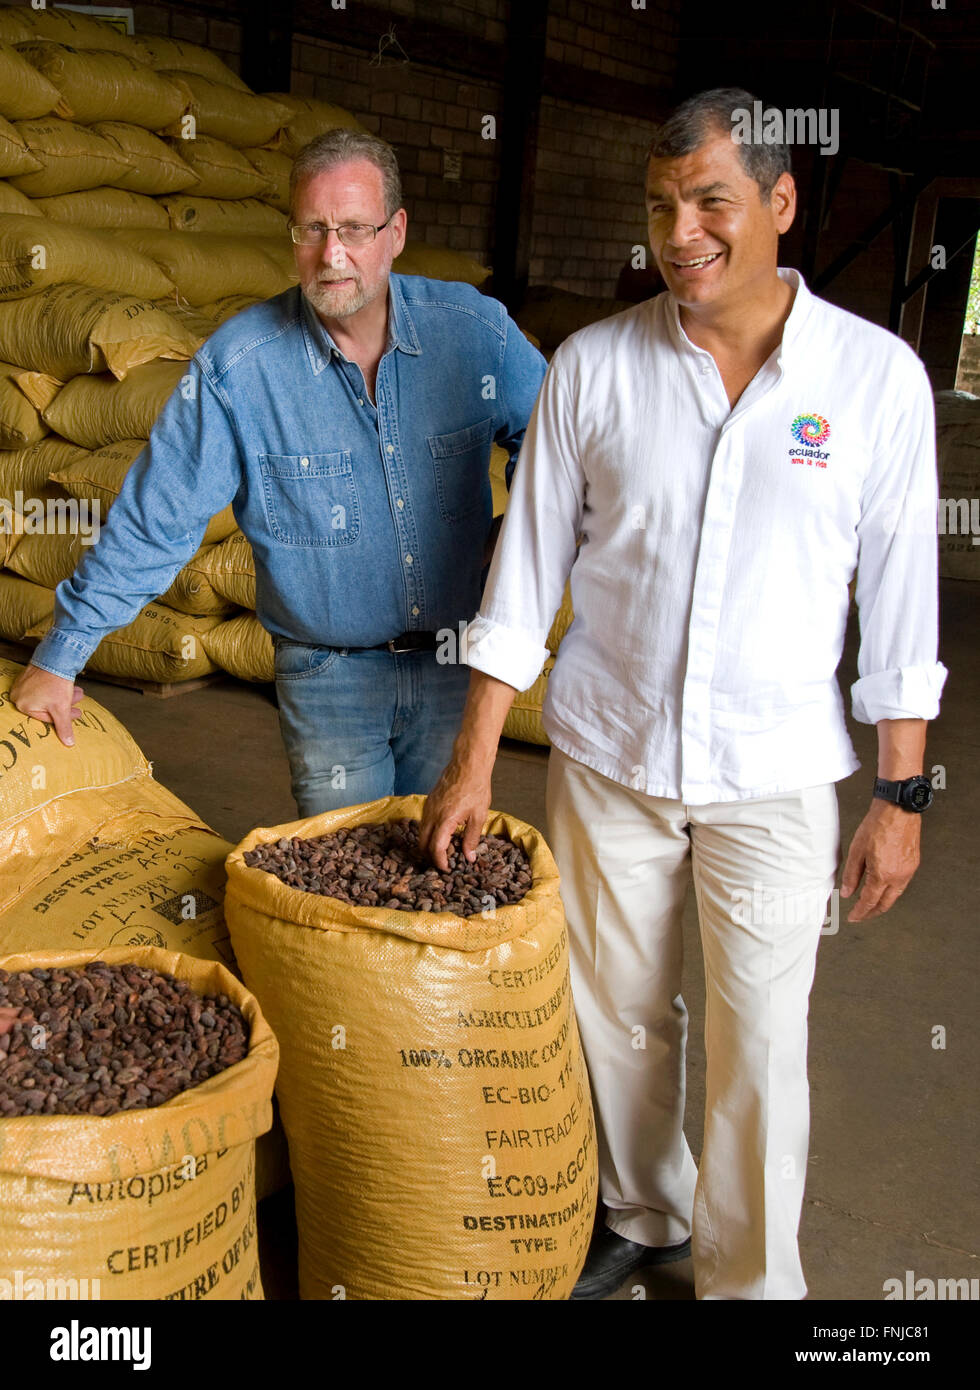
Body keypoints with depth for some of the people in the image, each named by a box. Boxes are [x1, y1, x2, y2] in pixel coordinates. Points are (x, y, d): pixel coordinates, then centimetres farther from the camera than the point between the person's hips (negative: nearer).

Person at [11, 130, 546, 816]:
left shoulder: (475, 329, -7)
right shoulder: (237, 367, -14)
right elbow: (153, 522, -8)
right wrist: (60, 658, -4)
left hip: (456, 661, 2)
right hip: (328, 675, -2)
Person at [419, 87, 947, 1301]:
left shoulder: (877, 376, -6)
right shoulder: (592, 366, -4)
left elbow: (899, 600, -2)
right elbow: (526, 566, 0)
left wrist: (901, 794, -2)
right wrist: (473, 759, 0)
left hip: (776, 777, -1)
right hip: (606, 758, 2)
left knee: (758, 1051, 5)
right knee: (617, 1013, 16)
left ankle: (750, 1281, 28)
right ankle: (640, 1214, 41)